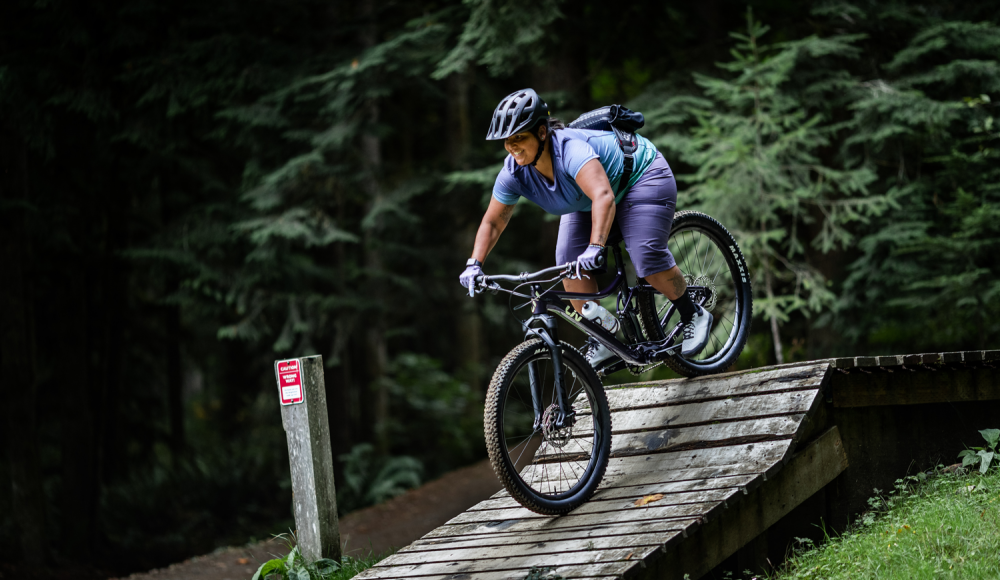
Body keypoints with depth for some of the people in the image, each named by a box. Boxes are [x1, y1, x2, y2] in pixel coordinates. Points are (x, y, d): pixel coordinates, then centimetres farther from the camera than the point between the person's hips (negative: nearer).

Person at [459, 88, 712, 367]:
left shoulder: (571, 150, -42)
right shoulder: (514, 172, -21)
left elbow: (604, 197, -57)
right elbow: (492, 222, -9)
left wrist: (595, 247, -69)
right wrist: (474, 265, -22)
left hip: (640, 175, -7)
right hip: (584, 203, 7)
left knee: (647, 257, -21)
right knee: (569, 261, -11)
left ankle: (694, 315, 2)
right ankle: (600, 341, -1)